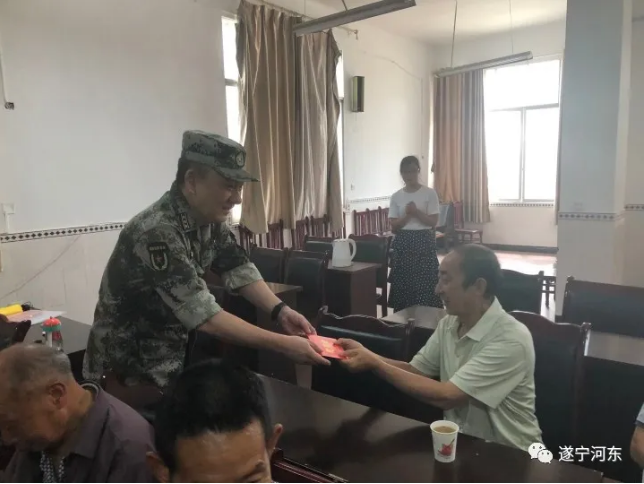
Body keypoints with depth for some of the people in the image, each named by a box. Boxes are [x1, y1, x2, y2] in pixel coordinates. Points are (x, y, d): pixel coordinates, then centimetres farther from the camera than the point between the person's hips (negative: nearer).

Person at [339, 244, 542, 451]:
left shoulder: (511, 340, -24)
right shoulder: (449, 323, -1)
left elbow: (445, 396, -27)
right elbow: (414, 370, 5)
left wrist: (374, 364, -24)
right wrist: (367, 354, -10)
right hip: (460, 441, 6)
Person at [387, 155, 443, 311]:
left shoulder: (429, 193, -2)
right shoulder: (396, 196, 5)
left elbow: (433, 222, -6)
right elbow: (393, 226, 1)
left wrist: (416, 212, -18)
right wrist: (407, 214, -15)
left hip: (424, 242, -2)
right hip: (403, 243, 2)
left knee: (425, 286, -4)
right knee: (403, 284, 4)